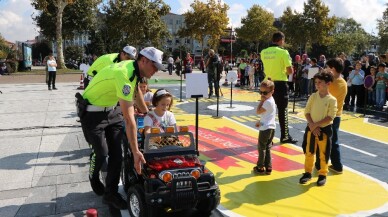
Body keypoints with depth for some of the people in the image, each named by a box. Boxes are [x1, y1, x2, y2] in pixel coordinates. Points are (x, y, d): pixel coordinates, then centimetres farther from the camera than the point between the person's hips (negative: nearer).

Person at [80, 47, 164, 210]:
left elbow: (137, 90, 17)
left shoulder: (134, 68, -7)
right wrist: (136, 151, -34)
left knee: (116, 152, 0)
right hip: (92, 113, -8)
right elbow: (129, 119, -36)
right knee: (102, 153, -3)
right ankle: (94, 178, 29)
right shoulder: (124, 74, -34)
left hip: (111, 110, 8)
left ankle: (110, 193, 9)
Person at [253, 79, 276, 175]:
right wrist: (260, 122, 11)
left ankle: (260, 167, 12)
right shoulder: (270, 100, 13)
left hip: (265, 128, -10)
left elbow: (258, 111, -19)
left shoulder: (268, 102, -18)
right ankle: (268, 168, 18)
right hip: (271, 127, 10)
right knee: (267, 148, 14)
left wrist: (261, 101, -12)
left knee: (261, 147, 2)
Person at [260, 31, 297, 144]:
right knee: (282, 110, 4)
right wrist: (285, 72, 8)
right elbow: (290, 71, -12)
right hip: (280, 84, -5)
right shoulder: (283, 52, -11)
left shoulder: (264, 52, 5)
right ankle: (285, 136, 12)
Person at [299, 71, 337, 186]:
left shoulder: (332, 100, -10)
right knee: (308, 152, 11)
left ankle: (322, 175, 23)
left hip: (324, 130, -3)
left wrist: (316, 125, -18)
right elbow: (307, 112, -2)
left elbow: (330, 117, -15)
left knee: (323, 154, 8)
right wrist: (312, 126, -14)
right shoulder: (313, 96, -1)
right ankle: (308, 172, 26)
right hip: (311, 129, 3)